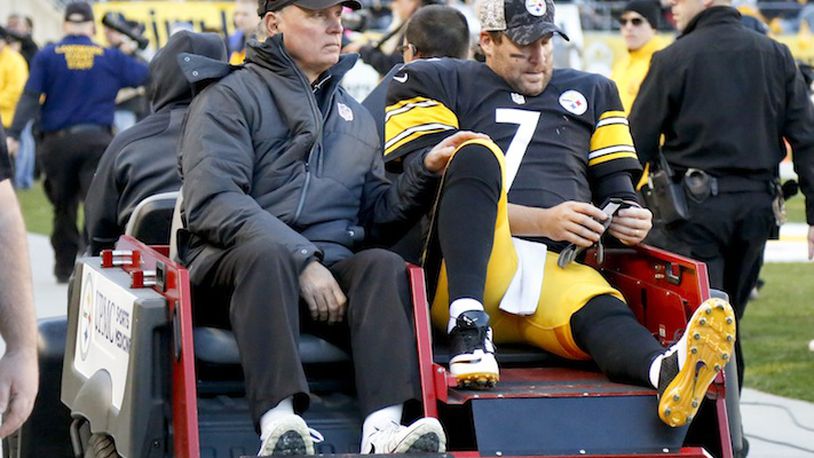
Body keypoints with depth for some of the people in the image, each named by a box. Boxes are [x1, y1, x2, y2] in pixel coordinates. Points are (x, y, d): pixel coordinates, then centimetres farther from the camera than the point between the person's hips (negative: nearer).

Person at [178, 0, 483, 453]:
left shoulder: (355, 115, 27)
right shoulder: (231, 98, 6)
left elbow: (376, 216, 21)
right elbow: (213, 200, -9)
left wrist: (426, 173, 3)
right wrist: (301, 259, -19)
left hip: (329, 268, 5)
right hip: (232, 263, -4)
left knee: (384, 265, -26)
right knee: (267, 253, -37)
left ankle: (383, 430, -46)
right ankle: (279, 425, -52)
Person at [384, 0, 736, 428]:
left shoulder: (591, 93, 28)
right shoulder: (436, 85, 15)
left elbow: (615, 190, 26)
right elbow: (430, 186, 1)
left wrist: (630, 219, -2)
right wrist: (541, 222, -11)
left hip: (555, 272, 2)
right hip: (460, 271, -2)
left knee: (601, 312, -34)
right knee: (476, 152, -29)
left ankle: (668, 369, -71)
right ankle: (468, 325, -43)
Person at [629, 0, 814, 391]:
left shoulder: (673, 59, -6)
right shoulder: (776, 56, 7)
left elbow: (638, 144, -5)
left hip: (697, 207, -5)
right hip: (756, 205, 5)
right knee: (730, 320, 16)